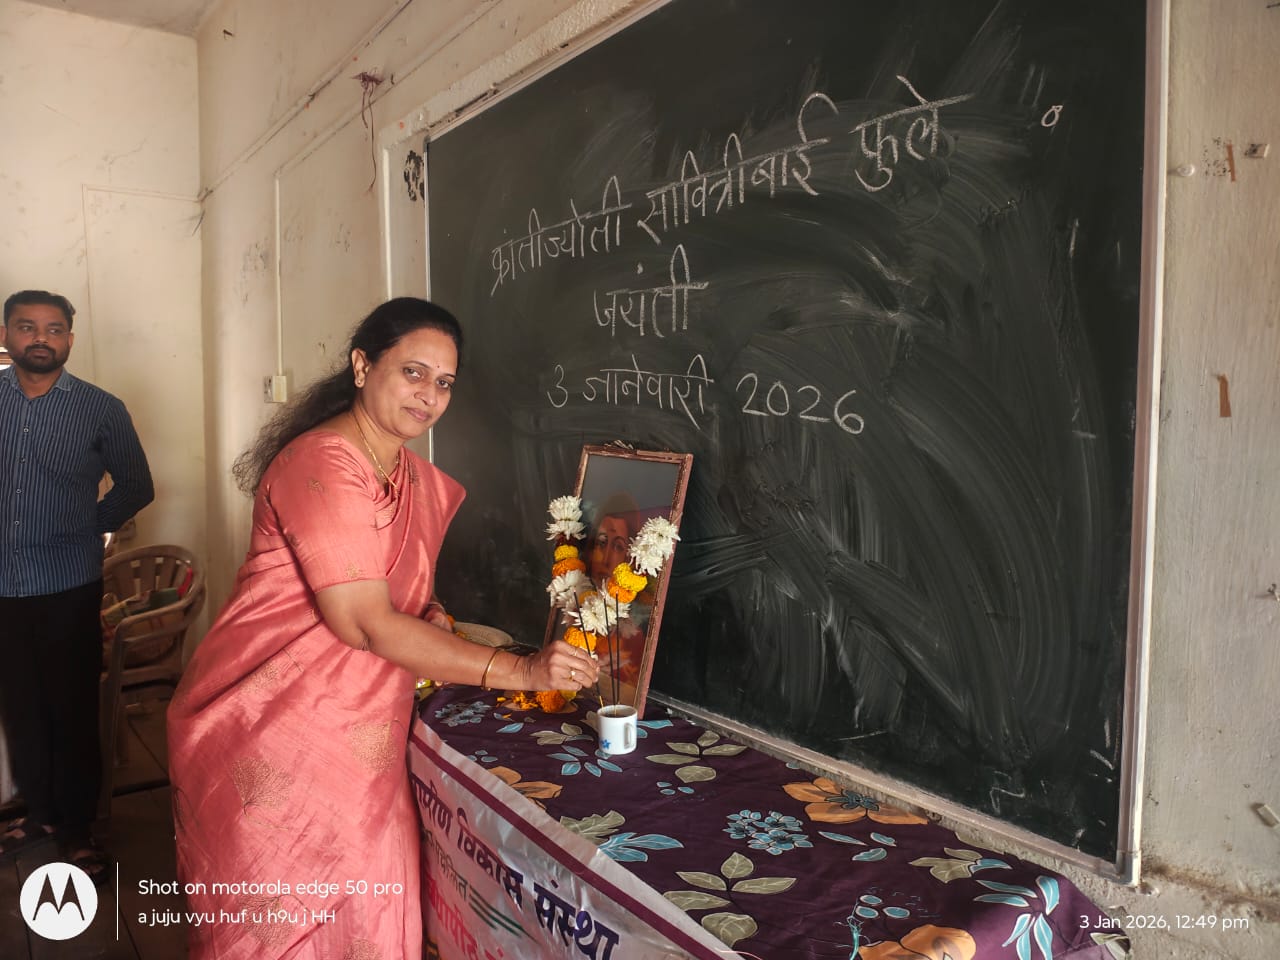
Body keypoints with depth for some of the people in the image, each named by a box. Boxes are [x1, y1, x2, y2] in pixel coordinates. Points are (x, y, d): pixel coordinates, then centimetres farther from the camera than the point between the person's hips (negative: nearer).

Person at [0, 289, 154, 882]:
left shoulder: (101, 409, -1)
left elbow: (135, 487, 8)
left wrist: (86, 527, 0)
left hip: (68, 588, -2)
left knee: (73, 713, 4)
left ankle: (77, 829, 20)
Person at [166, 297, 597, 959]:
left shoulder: (420, 479, 8)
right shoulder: (322, 465, -20)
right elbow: (367, 625, -24)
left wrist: (430, 617, -3)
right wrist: (519, 671, -24)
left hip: (357, 739, 8)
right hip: (273, 734, -7)